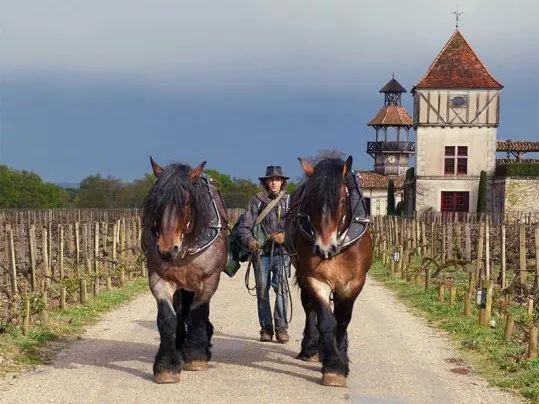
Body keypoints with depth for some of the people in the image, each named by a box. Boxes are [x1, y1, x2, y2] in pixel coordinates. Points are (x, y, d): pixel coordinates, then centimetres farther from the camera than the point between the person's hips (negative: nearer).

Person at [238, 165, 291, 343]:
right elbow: (244, 226, 0)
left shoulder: (289, 201, 6)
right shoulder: (257, 200, 4)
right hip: (261, 251, 1)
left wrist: (285, 236, -15)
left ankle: (281, 328, -4)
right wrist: (249, 240, -19)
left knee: (282, 289, -10)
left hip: (282, 251, -1)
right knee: (262, 291, 4)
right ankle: (266, 328, 13)